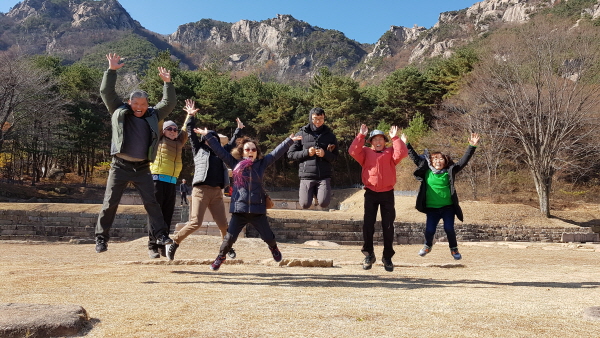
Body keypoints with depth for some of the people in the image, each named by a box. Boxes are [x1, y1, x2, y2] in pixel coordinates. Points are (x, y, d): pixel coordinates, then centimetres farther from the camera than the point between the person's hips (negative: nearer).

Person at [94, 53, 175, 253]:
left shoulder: (153, 116, 10)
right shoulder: (119, 112, 7)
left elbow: (169, 103, 6)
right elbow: (106, 92, 5)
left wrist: (167, 83, -5)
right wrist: (111, 70, -3)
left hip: (142, 168, 1)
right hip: (120, 167, -1)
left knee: (151, 202, -2)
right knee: (110, 203, 2)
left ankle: (160, 235, 2)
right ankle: (101, 238, 12)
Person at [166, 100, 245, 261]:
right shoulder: (199, 149, 13)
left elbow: (231, 143, 36)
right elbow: (192, 135, 6)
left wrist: (239, 129, 42)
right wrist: (191, 116, 0)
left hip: (217, 192, 4)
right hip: (201, 190, -4)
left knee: (223, 224, 1)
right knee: (195, 222, -12)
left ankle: (228, 247, 22)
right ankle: (174, 243, 6)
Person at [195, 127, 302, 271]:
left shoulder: (262, 163, 5)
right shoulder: (235, 164, 4)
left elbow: (277, 152, 4)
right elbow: (219, 150, 5)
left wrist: (290, 140, 0)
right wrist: (208, 135, 5)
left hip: (258, 210, 1)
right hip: (239, 209, -1)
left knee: (268, 236, 10)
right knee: (230, 237, -3)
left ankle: (274, 248, 44)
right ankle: (221, 257, 24)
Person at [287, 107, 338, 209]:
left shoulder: (330, 135, 8)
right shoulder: (301, 134, 4)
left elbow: (335, 156, 7)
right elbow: (290, 154, 3)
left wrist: (325, 154, -13)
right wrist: (306, 153, -11)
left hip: (324, 176, 0)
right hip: (307, 175, 0)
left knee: (324, 203, -15)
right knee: (305, 205, -6)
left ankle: (317, 192, 19)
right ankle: (311, 192, 27)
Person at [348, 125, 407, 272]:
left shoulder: (390, 153, 9)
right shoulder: (366, 152, 9)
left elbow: (402, 153, -10)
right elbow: (353, 151, -9)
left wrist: (395, 138, -9)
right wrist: (361, 136, -9)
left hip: (387, 193, 0)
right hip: (371, 193, 0)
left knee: (388, 226, 3)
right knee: (368, 225, 1)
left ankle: (387, 257, 14)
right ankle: (369, 255, 16)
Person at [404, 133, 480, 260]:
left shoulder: (450, 171, -1)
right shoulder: (426, 171, 1)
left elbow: (464, 161, -4)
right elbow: (415, 157, 5)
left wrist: (472, 147, -12)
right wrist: (406, 145, 3)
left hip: (448, 207, -1)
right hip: (431, 208, 1)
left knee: (449, 228, -5)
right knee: (429, 230, -1)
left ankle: (454, 248, 22)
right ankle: (428, 245, 32)